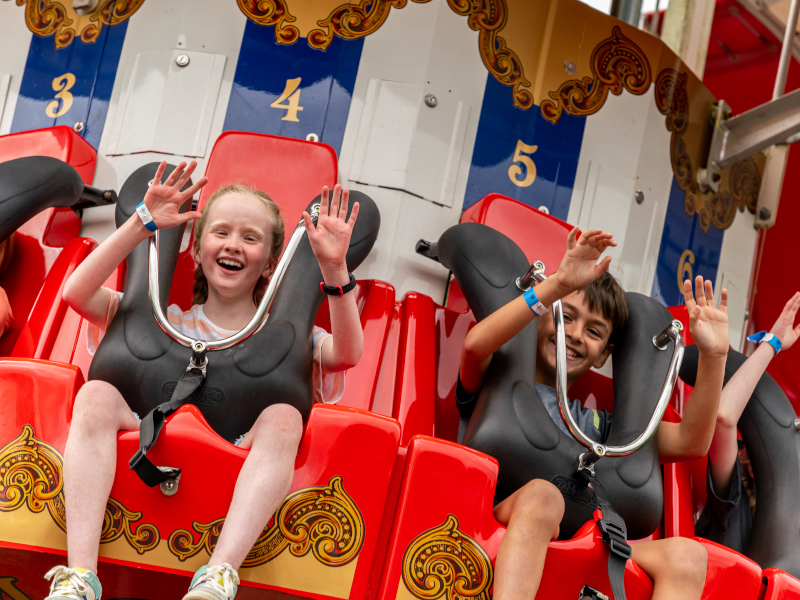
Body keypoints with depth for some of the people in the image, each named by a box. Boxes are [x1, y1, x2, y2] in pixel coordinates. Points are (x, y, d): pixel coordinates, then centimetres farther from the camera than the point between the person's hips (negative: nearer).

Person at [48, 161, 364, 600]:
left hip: (239, 459, -1)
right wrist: (141, 225, 3)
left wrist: (335, 268, -15)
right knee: (96, 395, -24)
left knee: (283, 417, -30)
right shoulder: (167, 323, 21)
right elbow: (76, 293, 9)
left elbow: (346, 354, -4)